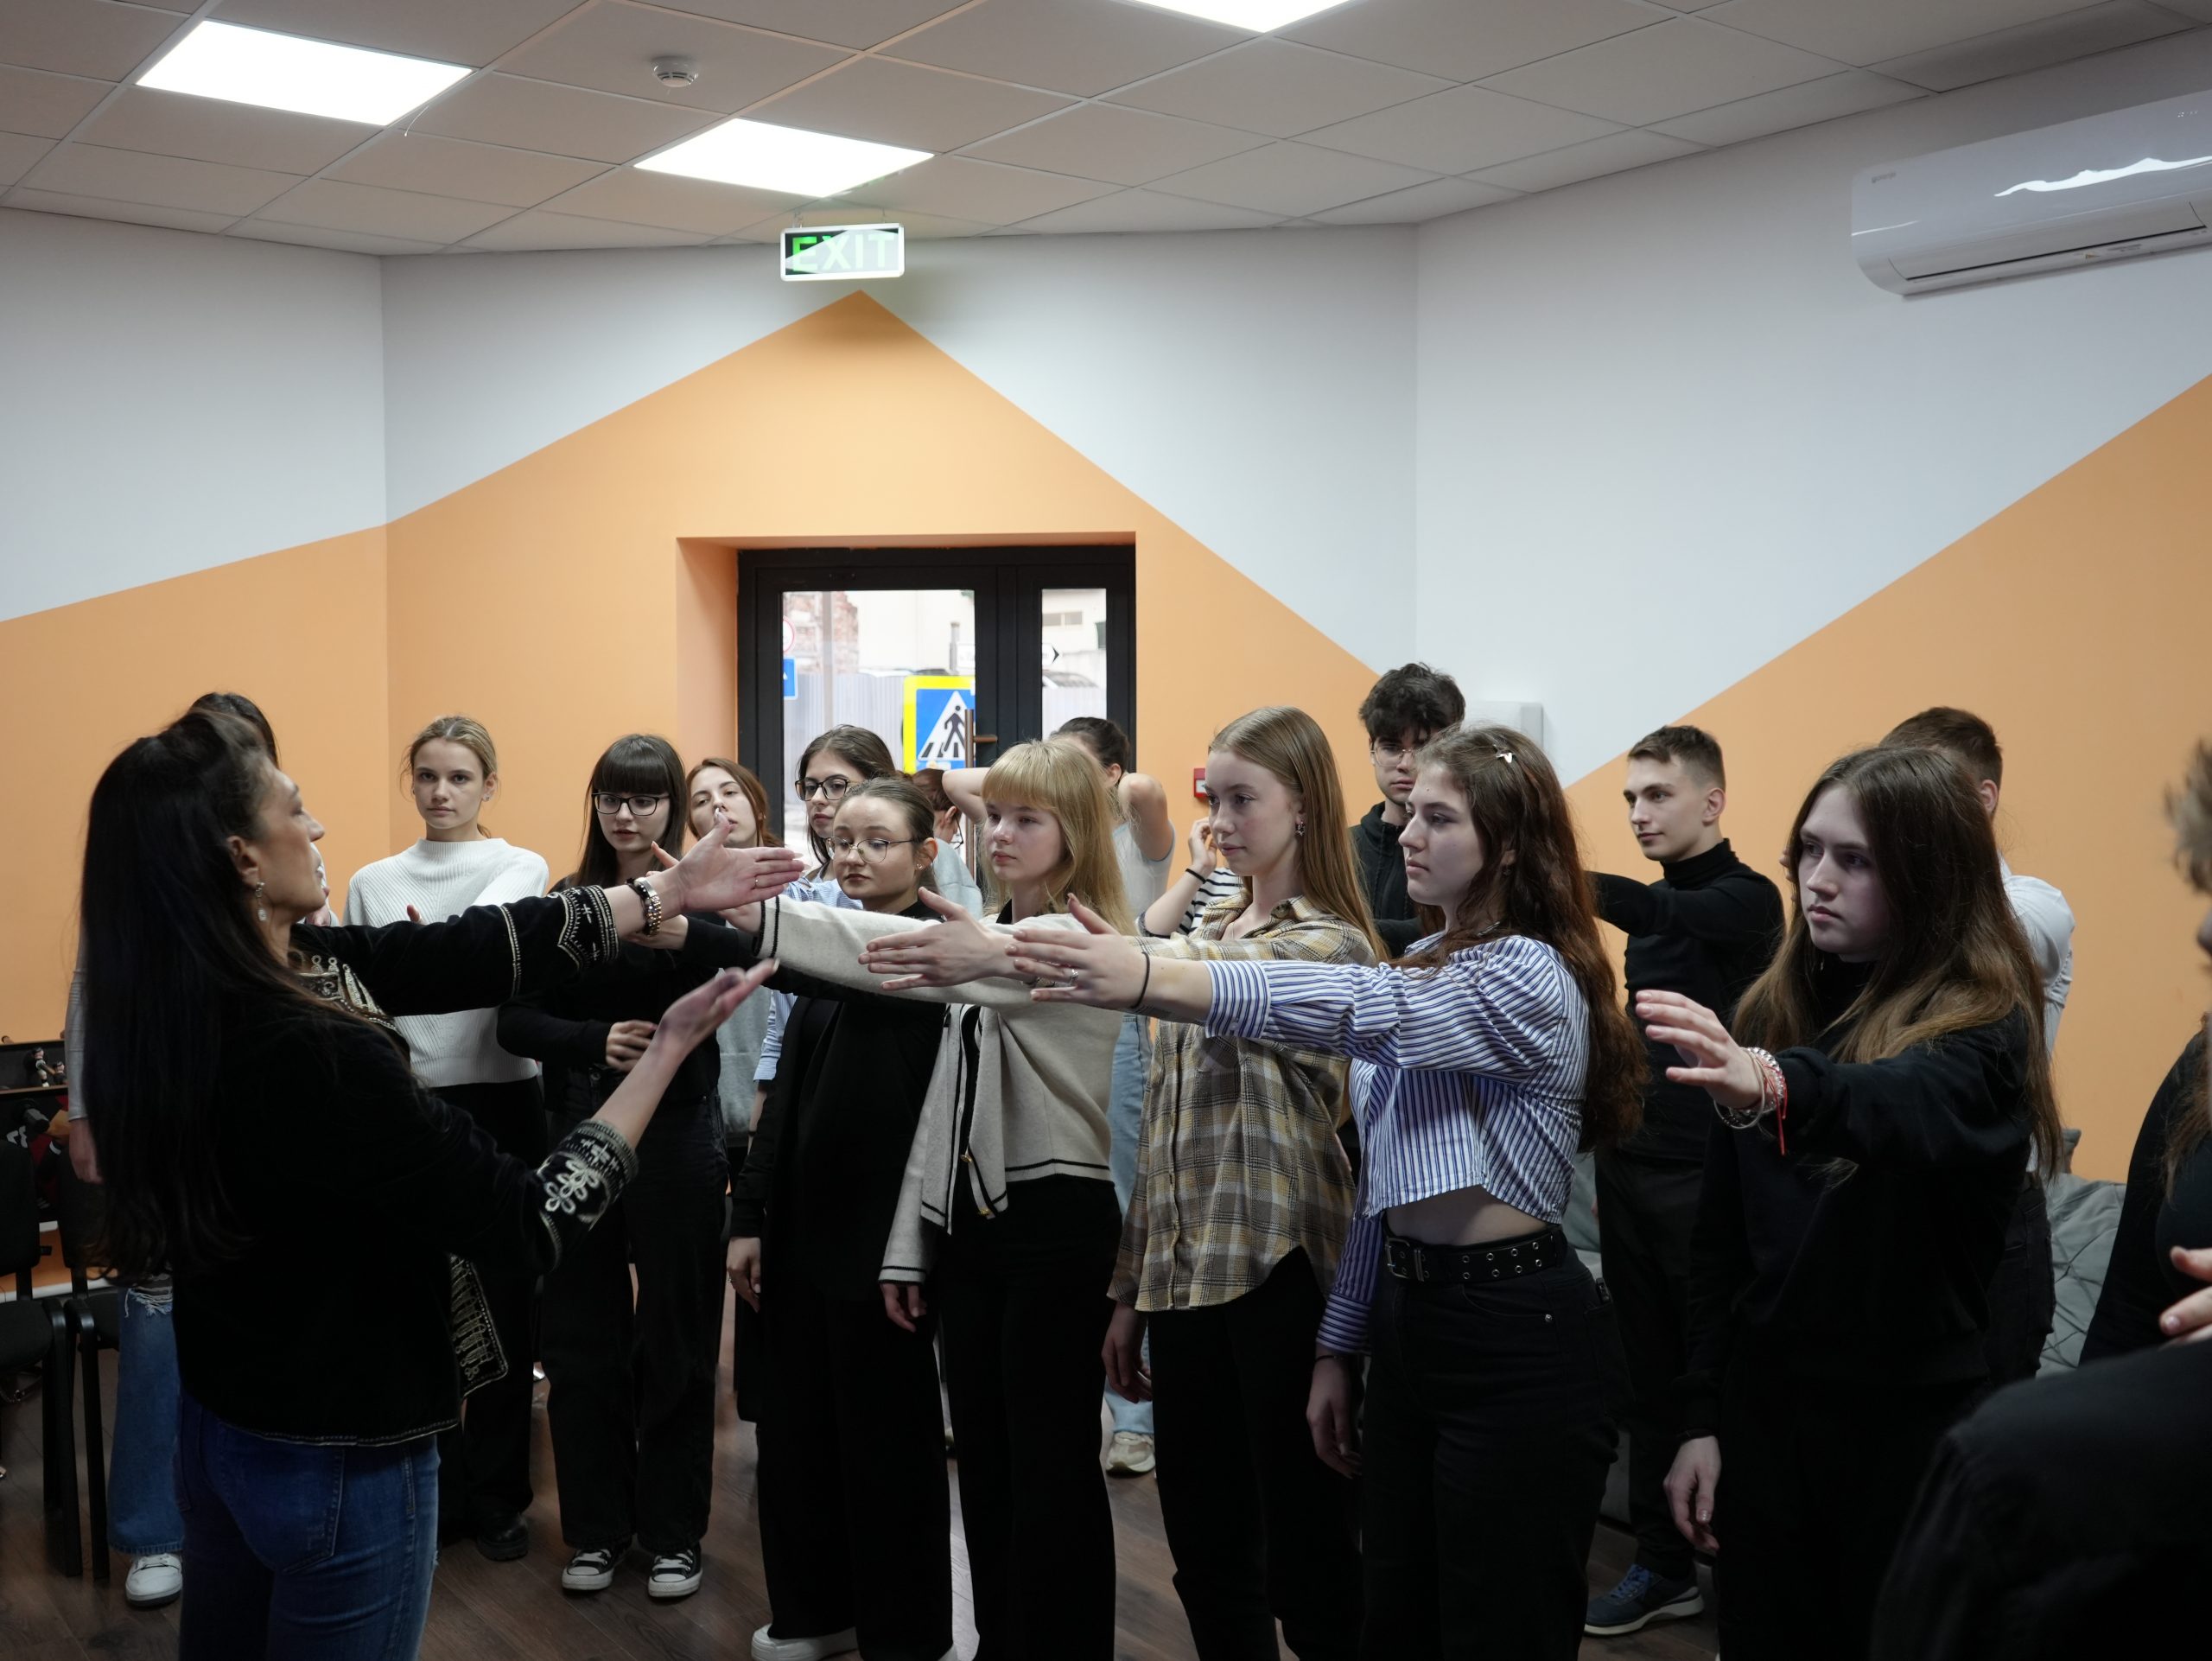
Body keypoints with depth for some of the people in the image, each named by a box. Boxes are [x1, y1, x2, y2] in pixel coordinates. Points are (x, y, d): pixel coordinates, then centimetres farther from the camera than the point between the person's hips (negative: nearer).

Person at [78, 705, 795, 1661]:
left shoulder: (168, 1004, -7)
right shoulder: (314, 1054, -33)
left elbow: (468, 953, -3)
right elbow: (531, 1226, -25)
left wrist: (669, 894, 1)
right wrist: (670, 1045, -17)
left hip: (215, 1425, 8)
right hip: (341, 1461, -8)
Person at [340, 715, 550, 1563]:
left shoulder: (521, 869, -2)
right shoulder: (373, 882, 8)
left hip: (501, 1103, -2)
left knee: (503, 1303, 6)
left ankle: (496, 1494, 21)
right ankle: (437, 1489, 24)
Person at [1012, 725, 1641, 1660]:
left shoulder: (1531, 980, -17)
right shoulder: (1420, 966, 12)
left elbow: (1356, 1010, -36)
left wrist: (1143, 981, -47)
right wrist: (1337, 1344, 14)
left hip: (1520, 1344, -8)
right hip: (1409, 1319, 9)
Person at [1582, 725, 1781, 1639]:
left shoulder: (1746, 898, -10)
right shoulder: (1658, 906, 13)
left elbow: (1652, 909, -32)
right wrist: (1616, 1142, 11)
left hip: (1706, 1178, -7)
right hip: (1631, 1169, 7)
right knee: (1649, 1373, 12)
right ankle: (1664, 1563, 24)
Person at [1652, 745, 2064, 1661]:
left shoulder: (1982, 1022, -11)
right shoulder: (1772, 1008, 3)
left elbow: (1907, 1105, -36)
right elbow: (1719, 1236, 7)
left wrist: (1775, 1086, -56)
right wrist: (1700, 1413, 4)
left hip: (1913, 1416, -4)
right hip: (1762, 1400, 4)